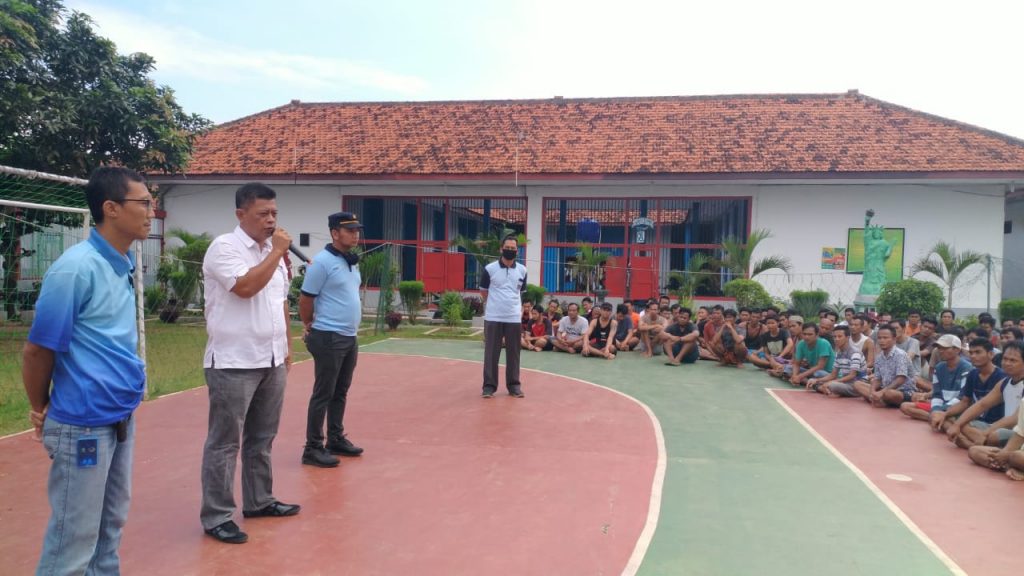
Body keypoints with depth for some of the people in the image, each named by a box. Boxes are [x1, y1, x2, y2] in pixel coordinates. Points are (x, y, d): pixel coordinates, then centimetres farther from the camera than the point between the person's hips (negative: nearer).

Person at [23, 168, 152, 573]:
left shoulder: (123, 265, 6)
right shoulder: (76, 267, -18)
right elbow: (38, 349, -12)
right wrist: (41, 411, 1)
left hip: (122, 417, 7)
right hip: (84, 423, -7)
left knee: (111, 525, 18)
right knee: (74, 540, 5)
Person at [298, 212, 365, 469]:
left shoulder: (352, 261, 12)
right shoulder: (322, 261, -14)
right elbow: (305, 299, -11)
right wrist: (309, 327, 1)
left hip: (350, 337, 8)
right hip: (329, 338, -8)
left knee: (341, 393, 15)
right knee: (323, 395, -2)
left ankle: (336, 440, 26)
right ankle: (313, 448, 7)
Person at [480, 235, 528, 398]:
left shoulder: (522, 270, 5)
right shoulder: (490, 268, -4)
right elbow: (483, 291, 7)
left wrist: (520, 309, 9)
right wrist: (496, 303, 8)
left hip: (514, 317, 2)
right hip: (493, 317, -2)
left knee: (513, 353, 7)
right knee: (491, 352, 1)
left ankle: (514, 385, 17)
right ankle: (489, 385, 10)